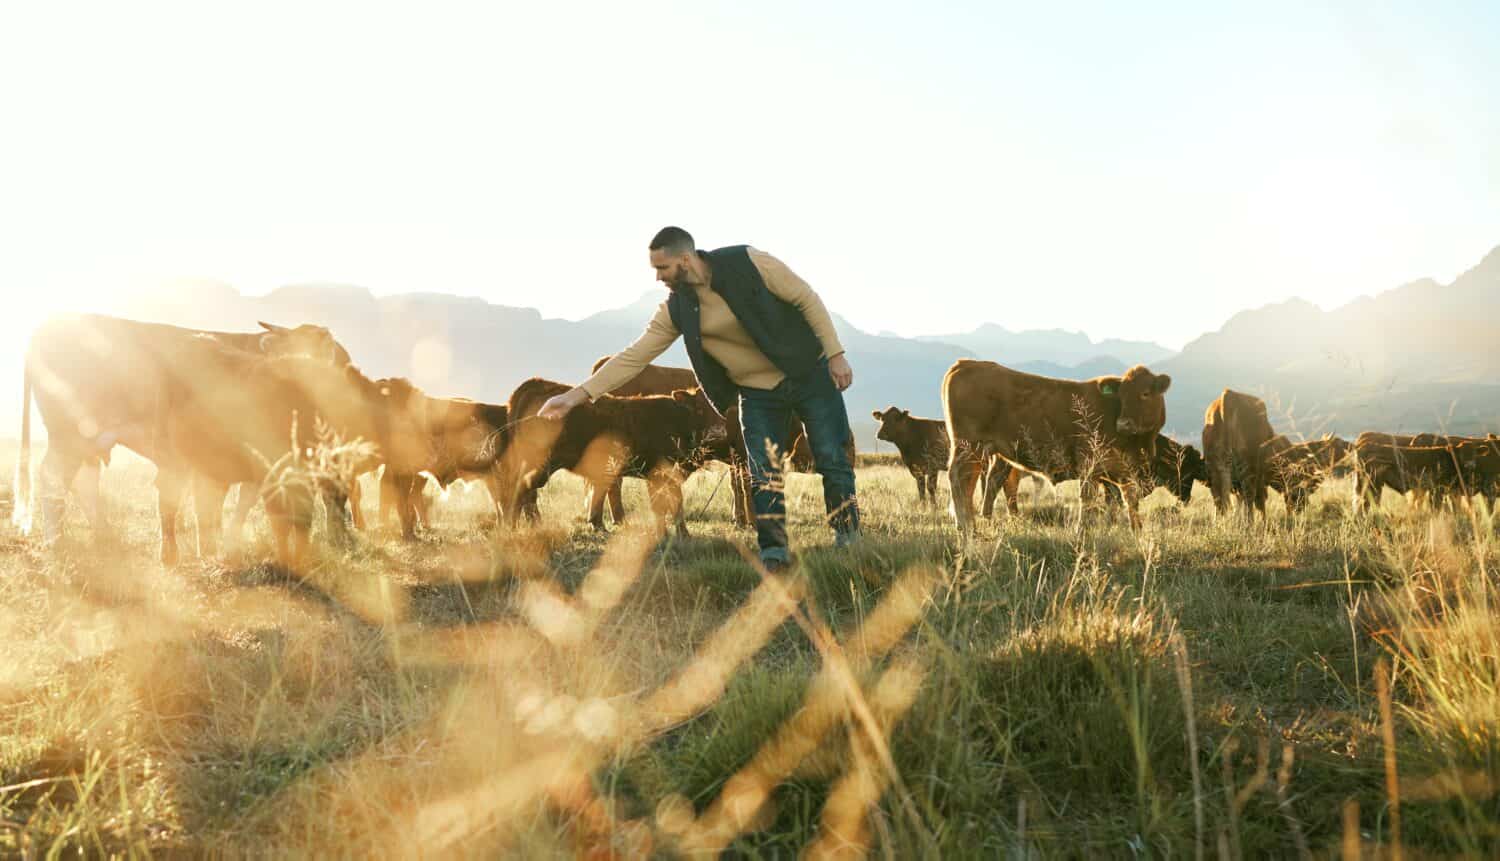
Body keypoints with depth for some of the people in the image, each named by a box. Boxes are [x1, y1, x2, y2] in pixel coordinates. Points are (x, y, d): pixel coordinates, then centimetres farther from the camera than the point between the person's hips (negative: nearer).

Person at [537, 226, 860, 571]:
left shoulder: (749, 263, -18)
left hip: (809, 375, -3)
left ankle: (848, 545, 13)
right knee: (764, 477, -5)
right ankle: (774, 555, 5)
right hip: (758, 394, 3)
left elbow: (807, 299, -11)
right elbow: (633, 357, -7)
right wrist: (578, 394, -15)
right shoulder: (676, 310, -7)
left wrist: (835, 354, -14)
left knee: (834, 461, -1)